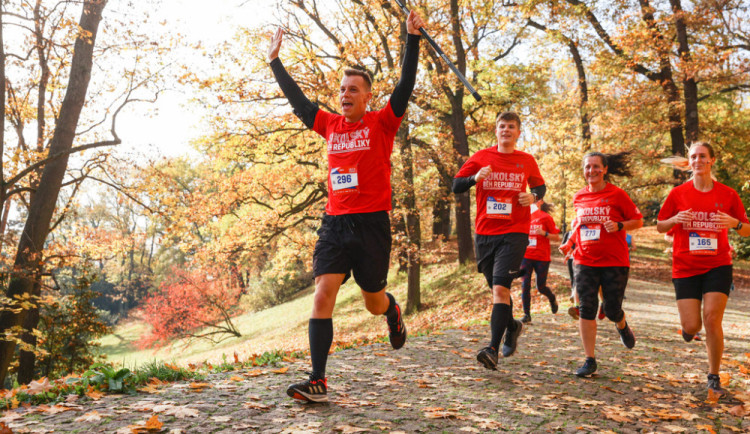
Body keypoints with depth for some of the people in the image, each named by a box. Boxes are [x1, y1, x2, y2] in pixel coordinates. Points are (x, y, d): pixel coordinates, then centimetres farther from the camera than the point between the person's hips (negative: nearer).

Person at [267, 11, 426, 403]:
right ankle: (318, 383, -10)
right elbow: (296, 99, 20)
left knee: (373, 303, 9)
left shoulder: (382, 123, 0)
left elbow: (406, 86, -9)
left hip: (372, 224, -3)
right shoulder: (330, 125, 11)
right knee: (322, 295, -11)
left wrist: (413, 37, -12)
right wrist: (275, 61, 24)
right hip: (334, 223, 3)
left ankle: (392, 311, 48)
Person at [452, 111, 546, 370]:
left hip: (514, 234, -2)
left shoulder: (527, 161, 6)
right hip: (484, 233, 3)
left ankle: (493, 349, -19)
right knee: (496, 290, 15)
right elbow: (456, 186, 3)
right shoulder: (481, 157, 5)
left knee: (500, 288, -17)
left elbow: (540, 186, 22)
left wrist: (533, 196, -1)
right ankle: (512, 326, 44)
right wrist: (475, 178, -17)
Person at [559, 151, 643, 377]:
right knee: (586, 309, -5)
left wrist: (619, 226, -18)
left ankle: (622, 326, 41)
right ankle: (590, 360, 3)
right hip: (585, 261, 3)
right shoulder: (579, 197, 8)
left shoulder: (617, 194, -5)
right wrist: (569, 243, 9)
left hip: (615, 262, -3)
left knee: (612, 310, 2)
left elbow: (638, 221, 0)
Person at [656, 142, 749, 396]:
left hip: (718, 266, 0)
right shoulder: (678, 194, 0)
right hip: (685, 267, 0)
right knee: (691, 326, -5)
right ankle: (688, 327, 36)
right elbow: (660, 227, 7)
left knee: (712, 318, -11)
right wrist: (675, 219, -15)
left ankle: (714, 378, 8)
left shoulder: (728, 195, 1)